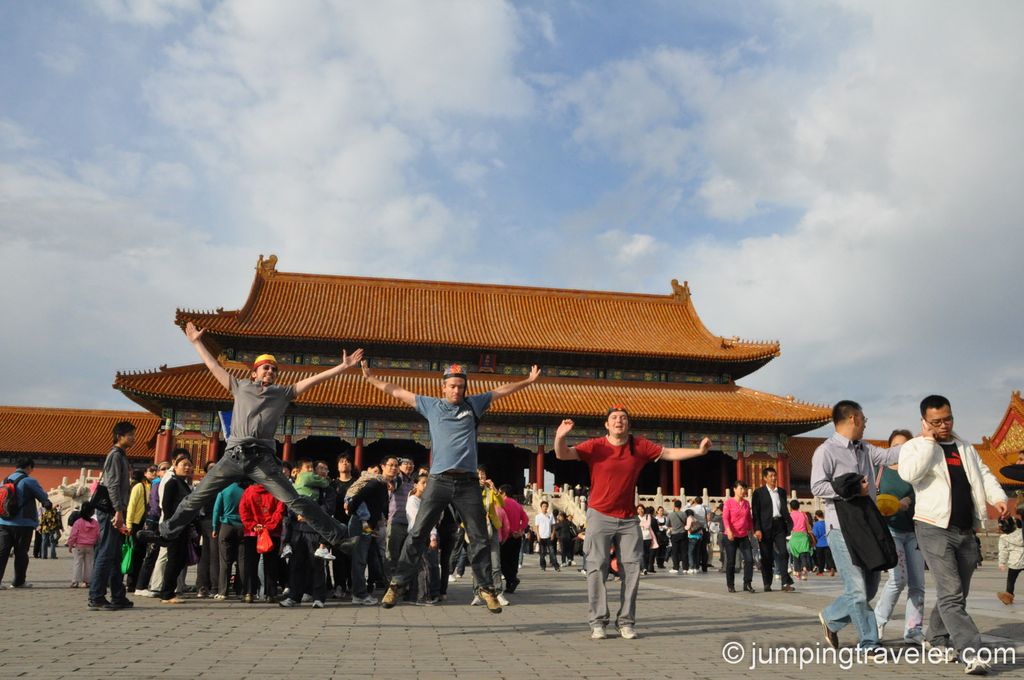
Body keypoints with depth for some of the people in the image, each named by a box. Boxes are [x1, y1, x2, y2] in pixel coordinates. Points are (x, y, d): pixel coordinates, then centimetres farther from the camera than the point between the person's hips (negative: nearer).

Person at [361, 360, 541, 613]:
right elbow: (397, 391, 17)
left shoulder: (473, 404, 13)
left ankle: (486, 588, 15)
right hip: (439, 480, -1)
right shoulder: (431, 405, 12)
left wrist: (529, 381, 23)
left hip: (468, 482, 1)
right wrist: (371, 378, 18)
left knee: (479, 538, 5)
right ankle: (398, 584, 3)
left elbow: (502, 390, 21)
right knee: (418, 533, -4)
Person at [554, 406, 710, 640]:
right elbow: (562, 454, -17)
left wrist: (699, 451, 0)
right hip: (600, 516, -3)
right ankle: (598, 622, 3)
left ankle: (626, 622, 13)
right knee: (597, 567, -3)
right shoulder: (595, 446, -9)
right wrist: (560, 437, -39)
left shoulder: (639, 446, 0)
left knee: (631, 568, 3)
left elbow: (669, 453, 8)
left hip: (628, 519, 3)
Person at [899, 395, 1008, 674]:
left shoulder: (965, 447, 18)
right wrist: (929, 440, -16)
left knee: (956, 593, 13)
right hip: (934, 529, -6)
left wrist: (997, 497, -3)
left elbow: (984, 474, 16)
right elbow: (910, 473, -21)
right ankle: (970, 653, -12)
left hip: (966, 531, 7)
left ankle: (938, 640, 29)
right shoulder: (915, 446, -3)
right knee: (951, 594, -11)